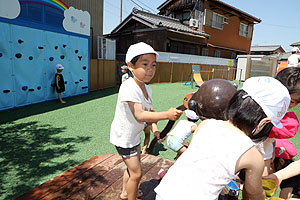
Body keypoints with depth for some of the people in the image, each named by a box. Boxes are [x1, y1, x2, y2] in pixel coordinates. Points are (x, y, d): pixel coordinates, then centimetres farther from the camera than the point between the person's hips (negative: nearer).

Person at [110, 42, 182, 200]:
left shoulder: (147, 89, -2)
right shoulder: (129, 87, -30)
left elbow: (149, 110, 3)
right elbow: (139, 116, -37)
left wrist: (154, 127, -14)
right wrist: (166, 114, -41)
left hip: (134, 135, 9)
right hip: (123, 136, -9)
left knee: (132, 166, 26)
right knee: (136, 173, 1)